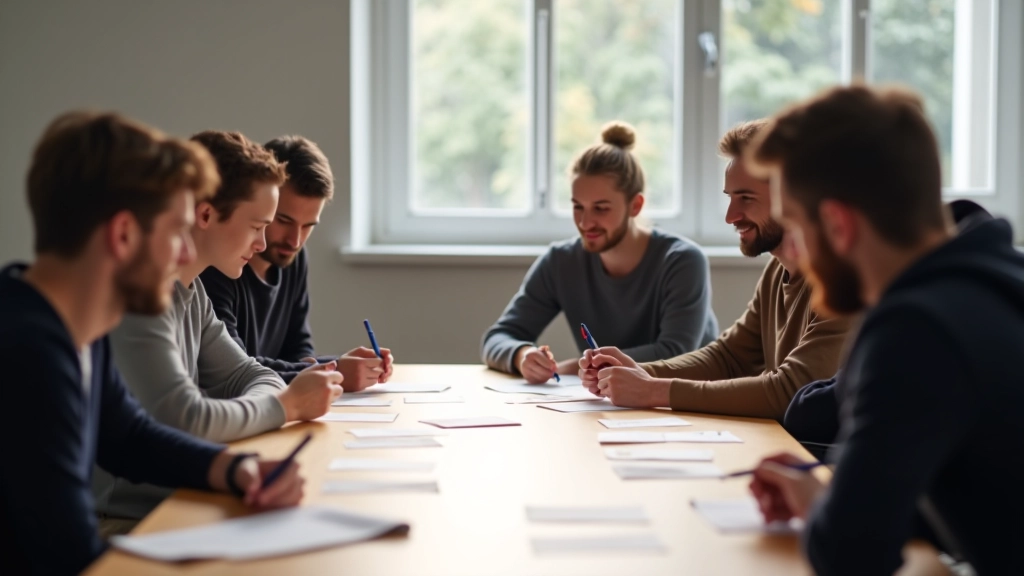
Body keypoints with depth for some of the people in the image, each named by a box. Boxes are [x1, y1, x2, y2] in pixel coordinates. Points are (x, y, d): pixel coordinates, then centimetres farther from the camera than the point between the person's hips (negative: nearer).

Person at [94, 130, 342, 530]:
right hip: (122, 523, -8)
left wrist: (291, 395, -6)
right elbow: (185, 420, -27)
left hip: (169, 507, 8)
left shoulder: (190, 289, 9)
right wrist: (287, 405, -12)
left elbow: (247, 377, 17)